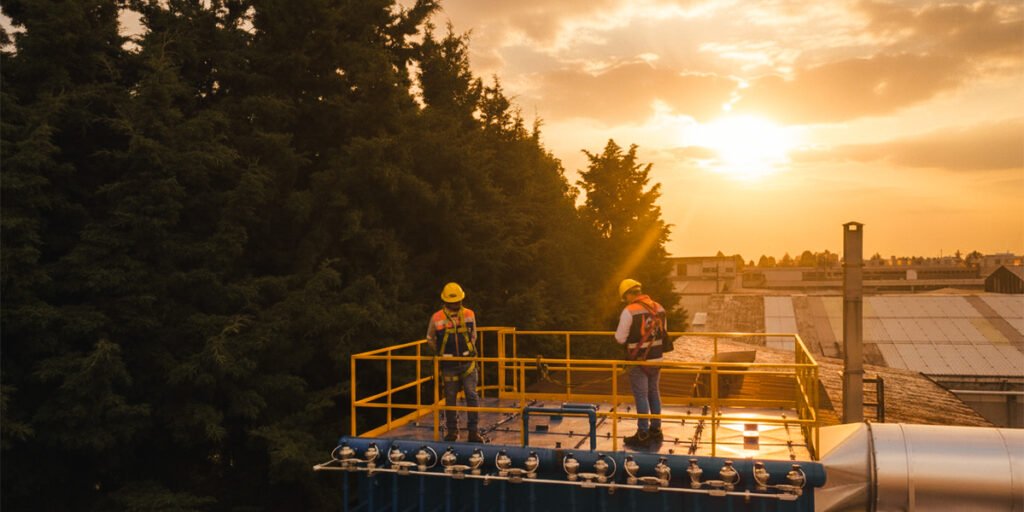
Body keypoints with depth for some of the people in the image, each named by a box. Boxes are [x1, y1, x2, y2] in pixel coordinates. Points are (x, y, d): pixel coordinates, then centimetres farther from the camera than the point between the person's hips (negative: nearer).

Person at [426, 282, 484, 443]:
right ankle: (451, 431, 22)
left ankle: (473, 431, 3)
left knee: (472, 395, -5)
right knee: (450, 398, 8)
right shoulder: (437, 318, -5)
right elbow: (430, 338, 11)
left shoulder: (469, 315, 0)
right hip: (448, 364, -1)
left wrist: (472, 349, 6)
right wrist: (438, 353, 5)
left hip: (467, 361, 1)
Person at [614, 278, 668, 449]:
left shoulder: (629, 311, -17)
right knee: (654, 393, 18)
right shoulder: (659, 308, 4)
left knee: (641, 396, 2)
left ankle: (643, 435, 8)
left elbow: (620, 338, -13)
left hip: (638, 360, -6)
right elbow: (664, 334, 12)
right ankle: (656, 430, 28)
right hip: (656, 358, 6)